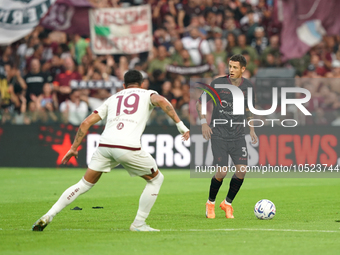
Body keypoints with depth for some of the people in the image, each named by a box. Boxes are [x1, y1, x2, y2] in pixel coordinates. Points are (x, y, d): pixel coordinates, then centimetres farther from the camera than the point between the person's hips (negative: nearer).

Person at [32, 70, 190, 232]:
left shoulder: (113, 98, 29)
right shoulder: (147, 94, 20)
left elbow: (86, 123, 23)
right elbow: (160, 100, -6)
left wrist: (74, 148, 30)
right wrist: (179, 124, -7)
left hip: (105, 145, 4)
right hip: (128, 147, -4)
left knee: (85, 184, 19)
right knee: (156, 179, 19)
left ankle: (48, 216, 9)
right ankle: (139, 223, 15)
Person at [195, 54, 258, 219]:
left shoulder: (247, 86, 3)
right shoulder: (218, 83, -8)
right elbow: (200, 103, 0)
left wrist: (251, 129, 13)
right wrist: (204, 122, -13)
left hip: (238, 136, 3)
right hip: (219, 135, -3)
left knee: (241, 171, -9)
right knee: (222, 172, -11)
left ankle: (227, 203, 14)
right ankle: (210, 203, 16)